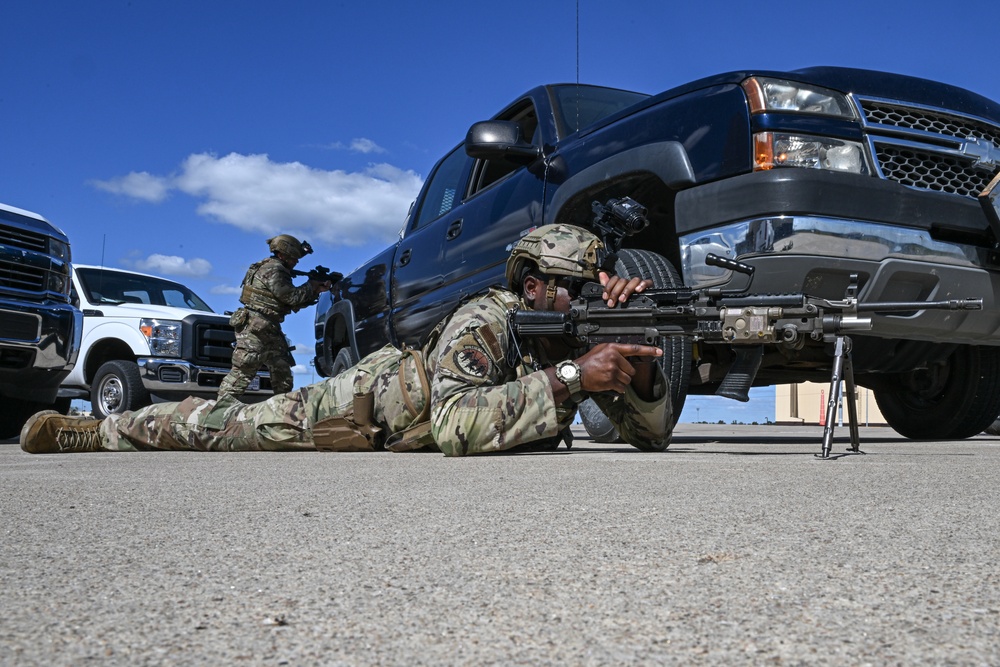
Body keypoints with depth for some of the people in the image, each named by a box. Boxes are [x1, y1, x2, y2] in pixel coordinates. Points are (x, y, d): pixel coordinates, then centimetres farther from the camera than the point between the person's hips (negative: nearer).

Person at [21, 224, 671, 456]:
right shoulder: (485, 322, -35)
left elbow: (653, 431, -16)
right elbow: (457, 425, -51)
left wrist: (636, 359, -37)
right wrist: (571, 378, -53)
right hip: (368, 401, -6)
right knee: (234, 423, 7)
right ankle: (92, 431, 30)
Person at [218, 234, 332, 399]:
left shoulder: (280, 271, 19)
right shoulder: (273, 269, -12)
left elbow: (295, 304, 20)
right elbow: (291, 297, -18)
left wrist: (317, 290, 11)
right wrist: (311, 285, -3)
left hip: (270, 330, 11)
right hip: (254, 329, -10)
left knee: (283, 373, 12)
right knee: (243, 372, -12)